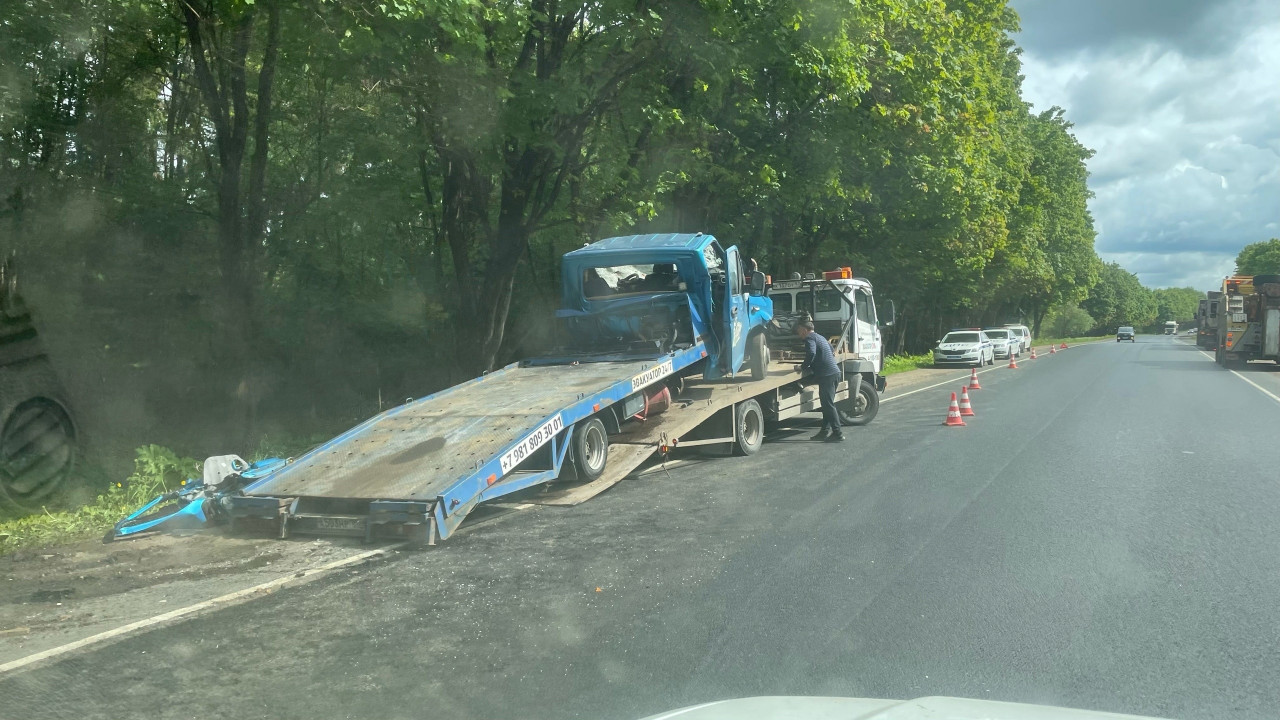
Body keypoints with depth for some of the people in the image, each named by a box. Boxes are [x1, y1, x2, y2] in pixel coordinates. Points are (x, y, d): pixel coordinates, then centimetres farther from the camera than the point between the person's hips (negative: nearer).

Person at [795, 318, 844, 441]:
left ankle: (838, 433, -7)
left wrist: (803, 367, -13)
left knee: (828, 405, -6)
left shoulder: (810, 338, -7)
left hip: (826, 375, -10)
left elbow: (811, 353, -25)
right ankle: (825, 431, 19)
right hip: (835, 372, 10)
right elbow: (831, 348, 39)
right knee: (827, 404, 15)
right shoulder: (820, 337, 23)